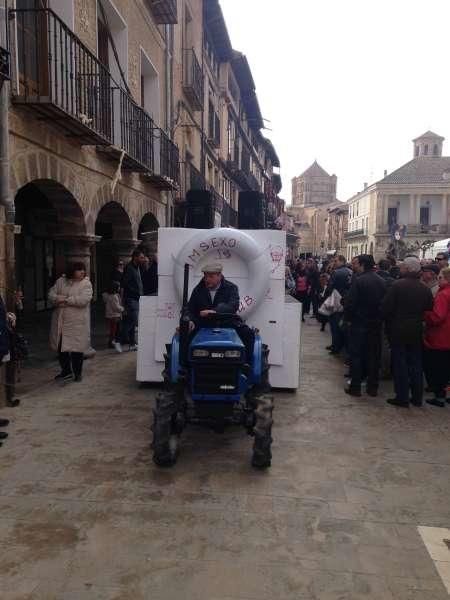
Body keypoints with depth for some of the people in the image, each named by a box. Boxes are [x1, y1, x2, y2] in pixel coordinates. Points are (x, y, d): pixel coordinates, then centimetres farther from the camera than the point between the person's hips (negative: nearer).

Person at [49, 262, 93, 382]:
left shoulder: (86, 284, -5)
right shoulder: (61, 281, 9)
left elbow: (84, 300, -19)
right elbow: (51, 294, 5)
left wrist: (66, 300, -16)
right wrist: (58, 299, -18)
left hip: (77, 323, -4)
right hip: (60, 321, 5)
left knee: (77, 348, 1)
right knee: (60, 347, 12)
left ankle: (77, 373, 18)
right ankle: (66, 371, 29)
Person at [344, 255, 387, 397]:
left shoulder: (358, 281, -15)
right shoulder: (383, 282, 1)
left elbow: (350, 302, -15)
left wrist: (348, 318, -1)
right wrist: (380, 318, 14)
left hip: (359, 323, -5)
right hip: (376, 324, 5)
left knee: (356, 355, 5)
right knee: (374, 356, 12)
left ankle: (355, 387, 8)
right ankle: (373, 387, 19)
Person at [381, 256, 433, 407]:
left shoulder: (397, 285, -15)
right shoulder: (425, 289, -1)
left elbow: (386, 308, -16)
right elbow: (429, 310, 4)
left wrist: (387, 322, 2)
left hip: (398, 331, -4)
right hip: (416, 331, 4)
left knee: (400, 364, 4)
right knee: (415, 364, 13)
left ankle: (402, 397, 8)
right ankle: (417, 398, 21)